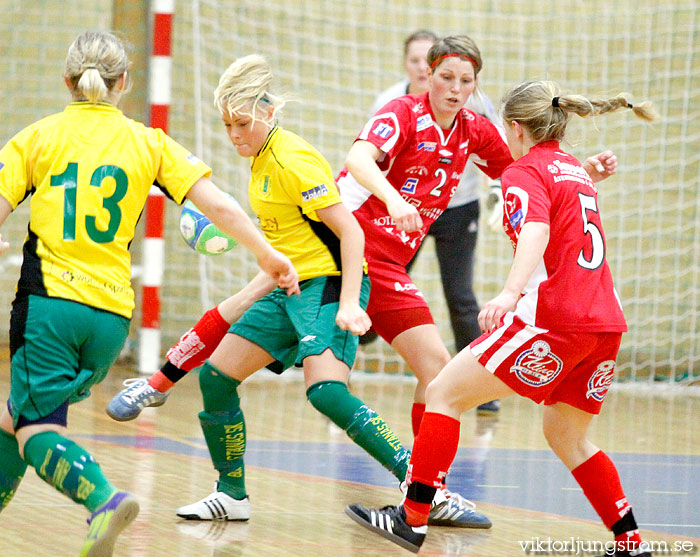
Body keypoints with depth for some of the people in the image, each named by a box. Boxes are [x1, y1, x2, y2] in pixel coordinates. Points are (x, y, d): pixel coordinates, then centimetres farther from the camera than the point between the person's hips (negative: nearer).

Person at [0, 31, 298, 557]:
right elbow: (218, 204, 2)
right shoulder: (149, 143, 8)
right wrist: (268, 254, 13)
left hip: (48, 298, -4)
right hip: (111, 314, 4)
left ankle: (105, 498, -32)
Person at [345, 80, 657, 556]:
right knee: (567, 437, 22)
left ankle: (412, 518, -4)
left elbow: (536, 230, -23)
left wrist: (510, 292, -38)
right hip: (607, 322, 8)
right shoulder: (577, 170, 22)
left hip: (553, 317, -8)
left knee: (445, 393, 0)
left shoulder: (525, 172, -2)